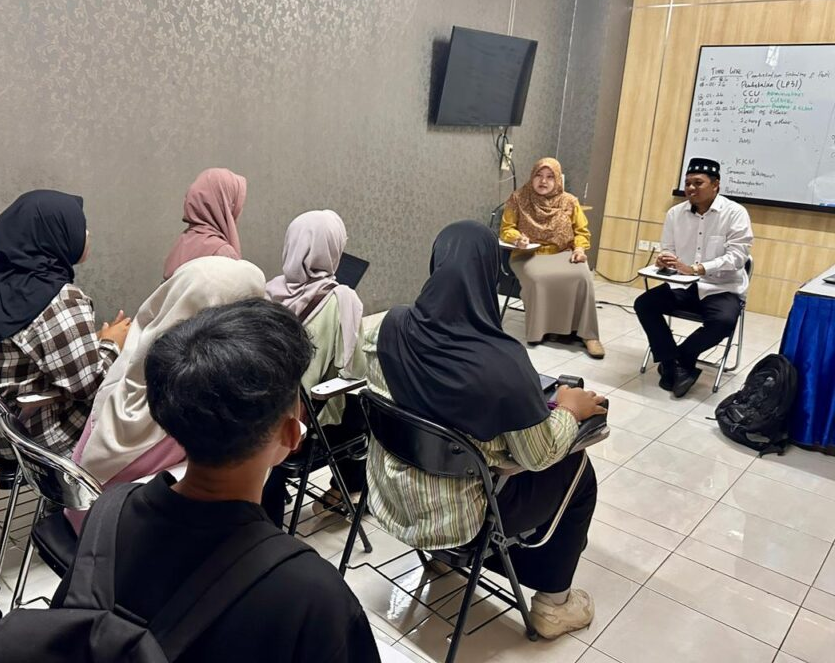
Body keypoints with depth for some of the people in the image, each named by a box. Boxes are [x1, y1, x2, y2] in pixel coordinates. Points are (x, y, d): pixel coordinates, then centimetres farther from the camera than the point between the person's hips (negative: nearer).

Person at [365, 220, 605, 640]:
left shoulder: (390, 328, -13)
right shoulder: (501, 361, -30)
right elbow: (540, 458, -16)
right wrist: (569, 410, 3)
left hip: (391, 495, 6)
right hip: (458, 515, -6)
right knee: (578, 471, 16)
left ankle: (441, 549, 47)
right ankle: (552, 605, 30)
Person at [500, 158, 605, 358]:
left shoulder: (569, 202, 8)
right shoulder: (518, 198, 3)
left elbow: (582, 231, 14)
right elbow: (506, 229, 3)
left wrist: (579, 248, -7)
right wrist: (517, 238, -19)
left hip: (563, 254, 2)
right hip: (529, 255, -1)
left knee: (583, 277, -29)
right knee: (537, 278, -37)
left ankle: (587, 334, -22)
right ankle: (539, 330, -20)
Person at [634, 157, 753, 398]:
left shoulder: (735, 213, -8)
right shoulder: (675, 213, 5)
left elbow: (737, 256, -17)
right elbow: (667, 250, 11)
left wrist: (694, 269, -29)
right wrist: (664, 260, -17)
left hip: (722, 288, -4)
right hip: (683, 285, 4)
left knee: (723, 322, -34)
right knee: (643, 304, -18)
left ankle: (674, 361, -8)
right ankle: (677, 366, -13)